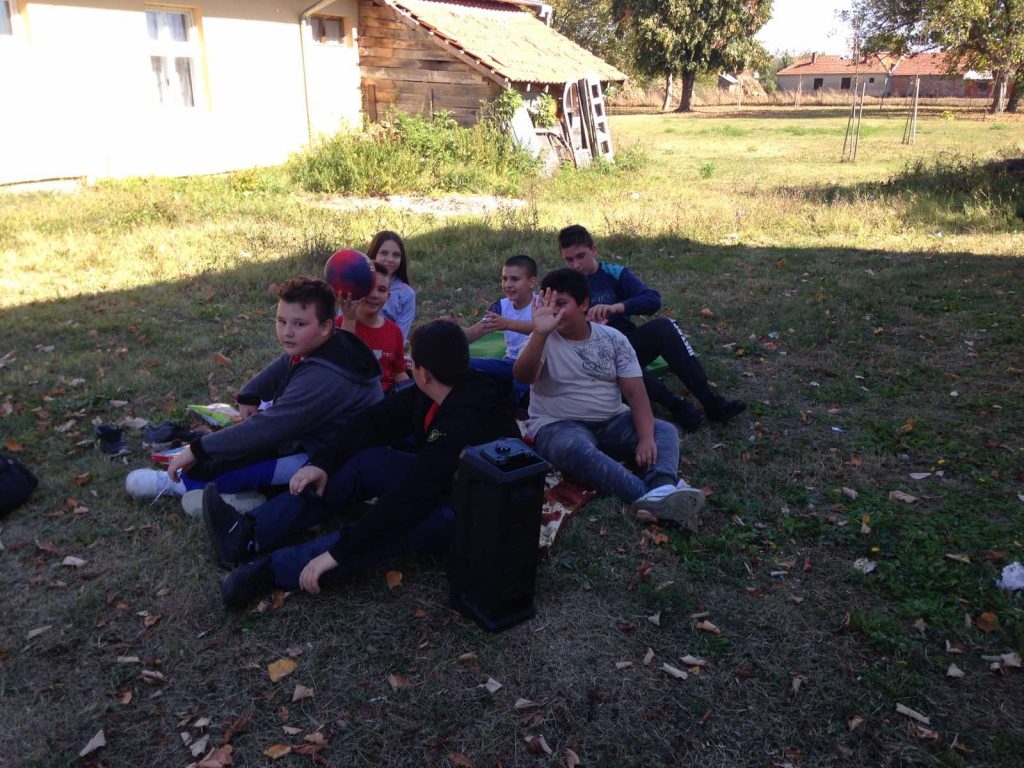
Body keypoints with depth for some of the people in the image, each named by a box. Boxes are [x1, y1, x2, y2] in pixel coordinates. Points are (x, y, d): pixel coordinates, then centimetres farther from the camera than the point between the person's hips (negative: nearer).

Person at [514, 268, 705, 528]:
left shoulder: (613, 339, 3)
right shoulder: (544, 341, -3)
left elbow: (634, 391, -5)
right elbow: (523, 377, -24)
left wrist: (646, 438, -21)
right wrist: (540, 333, -40)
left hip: (611, 422, 4)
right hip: (558, 426, -3)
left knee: (665, 431, -19)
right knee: (576, 449, -38)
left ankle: (663, 489, -47)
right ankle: (648, 495, -48)